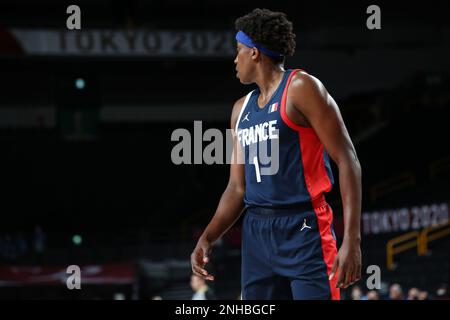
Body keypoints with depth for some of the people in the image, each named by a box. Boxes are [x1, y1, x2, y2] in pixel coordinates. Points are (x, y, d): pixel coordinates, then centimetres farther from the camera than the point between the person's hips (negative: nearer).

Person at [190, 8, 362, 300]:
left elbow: (347, 160, -11)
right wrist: (207, 238, 6)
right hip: (257, 233, 7)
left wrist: (352, 239, -19)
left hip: (304, 231, -7)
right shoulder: (242, 109, 18)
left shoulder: (300, 88, -5)